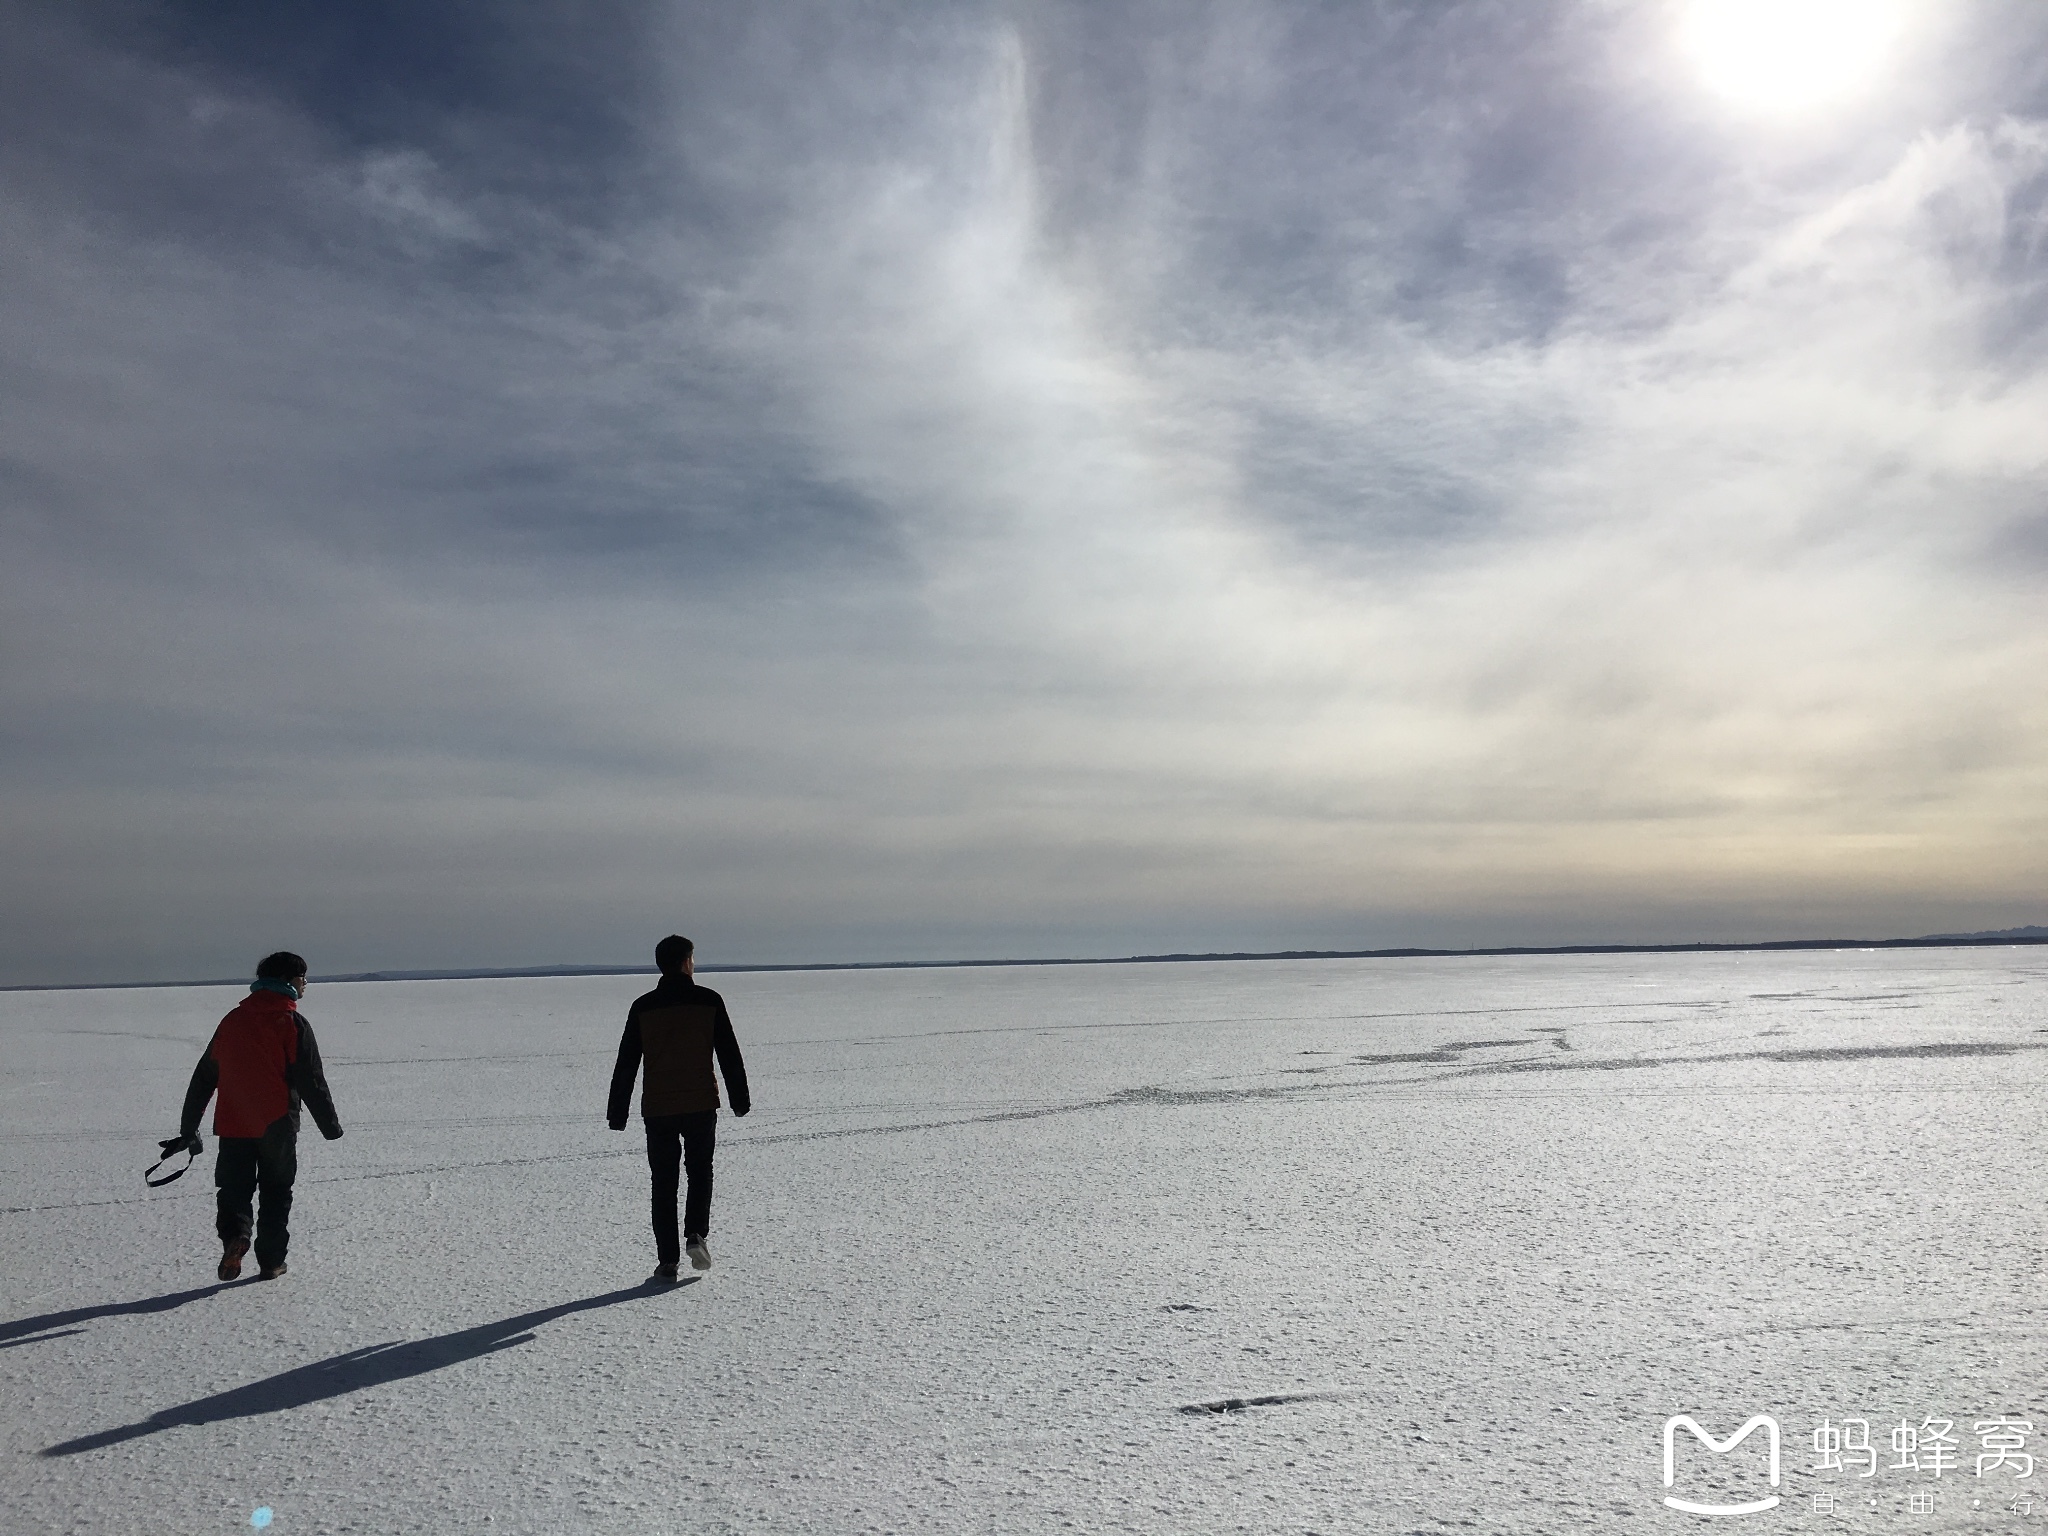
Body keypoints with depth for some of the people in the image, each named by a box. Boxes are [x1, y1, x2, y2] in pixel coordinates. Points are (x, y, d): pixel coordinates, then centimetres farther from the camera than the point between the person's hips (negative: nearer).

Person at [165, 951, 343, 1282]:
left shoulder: (232, 1020, 8)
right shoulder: (293, 1023, -7)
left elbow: (203, 1078, 12)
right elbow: (311, 1081, -9)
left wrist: (189, 1129, 19)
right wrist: (330, 1127, 0)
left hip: (232, 1125, 3)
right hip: (277, 1125, -3)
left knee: (234, 1189, 11)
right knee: (276, 1192, 10)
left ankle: (234, 1233, -16)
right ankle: (270, 1262, 11)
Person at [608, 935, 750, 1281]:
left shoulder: (643, 1007, 0)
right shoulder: (709, 1001, -3)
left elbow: (626, 1064, 2)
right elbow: (730, 1055, 0)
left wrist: (617, 1113, 8)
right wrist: (740, 1099, 10)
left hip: (658, 1109, 1)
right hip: (701, 1104, -1)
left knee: (664, 1183, 8)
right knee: (700, 1170, 18)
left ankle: (668, 1262, 7)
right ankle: (696, 1235, -1)